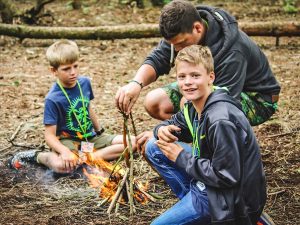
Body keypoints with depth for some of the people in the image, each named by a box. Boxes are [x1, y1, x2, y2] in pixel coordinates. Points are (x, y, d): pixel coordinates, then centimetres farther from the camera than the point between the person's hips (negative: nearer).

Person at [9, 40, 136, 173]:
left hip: (90, 137, 6)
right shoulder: (53, 99, -19)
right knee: (61, 165, -39)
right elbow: (50, 135, -20)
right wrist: (65, 151, -38)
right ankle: (36, 156, -7)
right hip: (68, 140, -6)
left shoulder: (85, 82, -2)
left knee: (132, 142, -9)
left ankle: (89, 158, -16)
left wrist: (99, 131, 26)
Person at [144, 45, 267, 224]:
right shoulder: (194, 106, 0)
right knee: (154, 149, 6)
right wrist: (162, 130, -8)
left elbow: (226, 176, -27)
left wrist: (181, 157, -18)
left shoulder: (221, 121, -28)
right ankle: (191, 199, 4)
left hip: (234, 196, -9)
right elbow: (173, 124, 18)